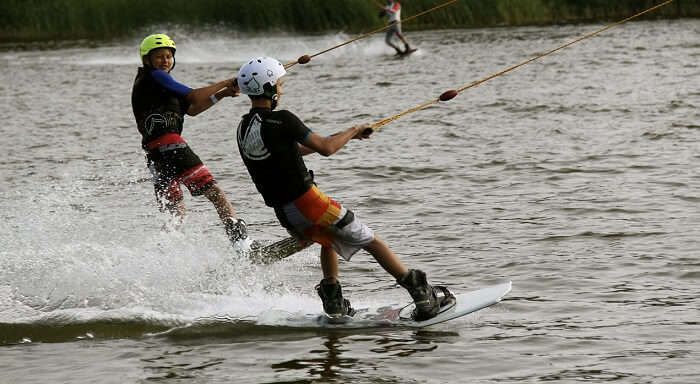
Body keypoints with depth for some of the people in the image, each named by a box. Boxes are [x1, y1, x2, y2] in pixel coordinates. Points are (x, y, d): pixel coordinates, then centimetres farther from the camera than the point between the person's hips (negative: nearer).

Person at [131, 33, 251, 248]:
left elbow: (191, 109, 24)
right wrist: (226, 84, 2)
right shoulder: (154, 77, 2)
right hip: (168, 143, -10)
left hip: (154, 155, 10)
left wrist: (222, 94, 13)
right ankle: (238, 237, -23)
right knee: (212, 190, -13)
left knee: (175, 213, 14)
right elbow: (193, 96, -8)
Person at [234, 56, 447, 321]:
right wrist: (353, 131, 2)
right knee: (371, 242, 4)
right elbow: (325, 148, -17)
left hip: (285, 215, 8)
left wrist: (343, 136, 28)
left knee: (329, 239, 35)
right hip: (308, 202, -8)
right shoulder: (281, 120, -17)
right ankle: (421, 293, 3)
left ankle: (333, 303, 26)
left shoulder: (243, 130, 9)